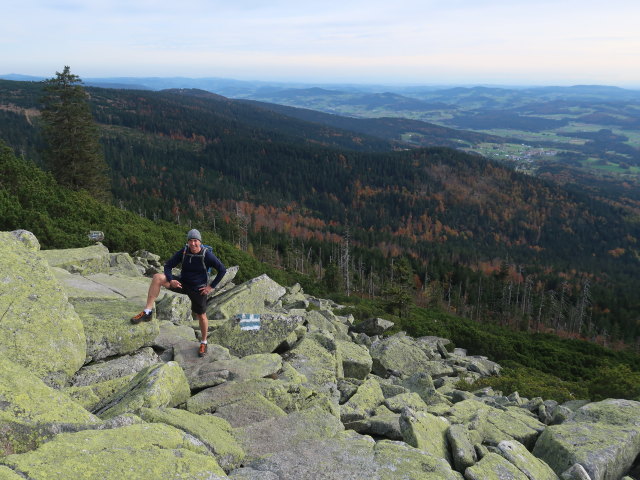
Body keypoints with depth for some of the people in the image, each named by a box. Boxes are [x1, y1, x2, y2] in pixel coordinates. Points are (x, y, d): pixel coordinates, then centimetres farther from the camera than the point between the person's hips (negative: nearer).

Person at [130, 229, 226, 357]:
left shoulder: (207, 255, -17)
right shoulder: (183, 252, -9)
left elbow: (222, 270, -11)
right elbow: (168, 266, 0)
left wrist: (211, 286, -11)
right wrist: (171, 280, -18)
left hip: (198, 289, -2)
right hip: (182, 283, 3)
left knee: (201, 316, 7)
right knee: (157, 277, -20)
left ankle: (203, 342, 33)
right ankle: (147, 312, -17)